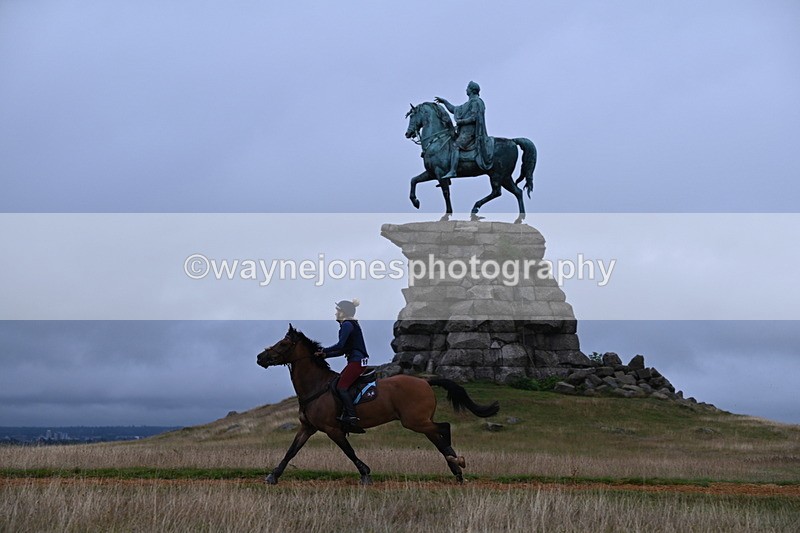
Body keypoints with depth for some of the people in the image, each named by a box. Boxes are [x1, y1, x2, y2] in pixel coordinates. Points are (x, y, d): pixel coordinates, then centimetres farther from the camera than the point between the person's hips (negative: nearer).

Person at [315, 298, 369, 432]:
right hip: (357, 360, 11)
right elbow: (343, 350, 22)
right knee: (338, 383, 11)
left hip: (356, 360, -11)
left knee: (341, 387, -14)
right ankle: (345, 413, 5)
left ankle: (352, 417, -20)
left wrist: (324, 350, -5)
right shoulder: (351, 324, 22)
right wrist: (325, 355, 18)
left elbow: (340, 346, -19)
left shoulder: (347, 324, -10)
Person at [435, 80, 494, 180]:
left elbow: (474, 118, -16)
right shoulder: (469, 103, 25)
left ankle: (452, 171, -38)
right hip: (464, 131, 11)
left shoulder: (475, 102, -5)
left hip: (469, 131, -11)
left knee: (455, 146, -25)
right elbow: (454, 110, 32)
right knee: (449, 143, 10)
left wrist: (461, 121, -11)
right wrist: (444, 101, 28)